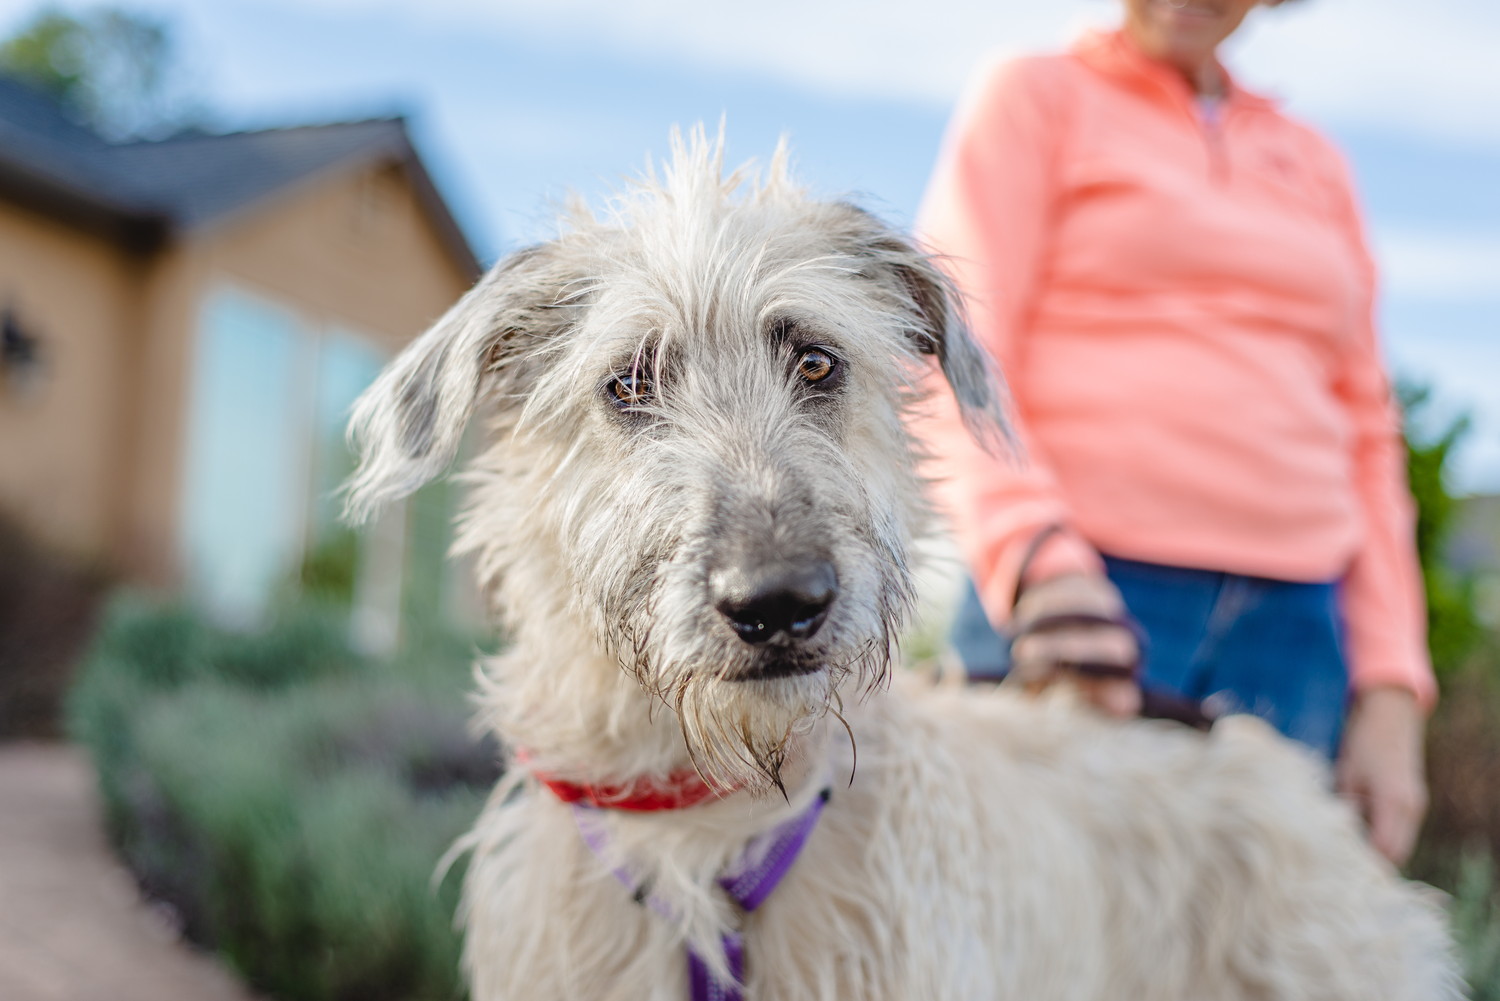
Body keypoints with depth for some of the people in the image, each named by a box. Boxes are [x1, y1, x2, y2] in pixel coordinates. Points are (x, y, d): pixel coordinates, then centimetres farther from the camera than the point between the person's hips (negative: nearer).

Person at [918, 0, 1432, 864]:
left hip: (1295, 632, 5)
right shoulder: (1035, 98, 10)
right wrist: (1035, 557, -22)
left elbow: (1367, 442, 20)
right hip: (1080, 609, -4)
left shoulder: (1316, 163, 23)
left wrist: (1390, 689, 10)